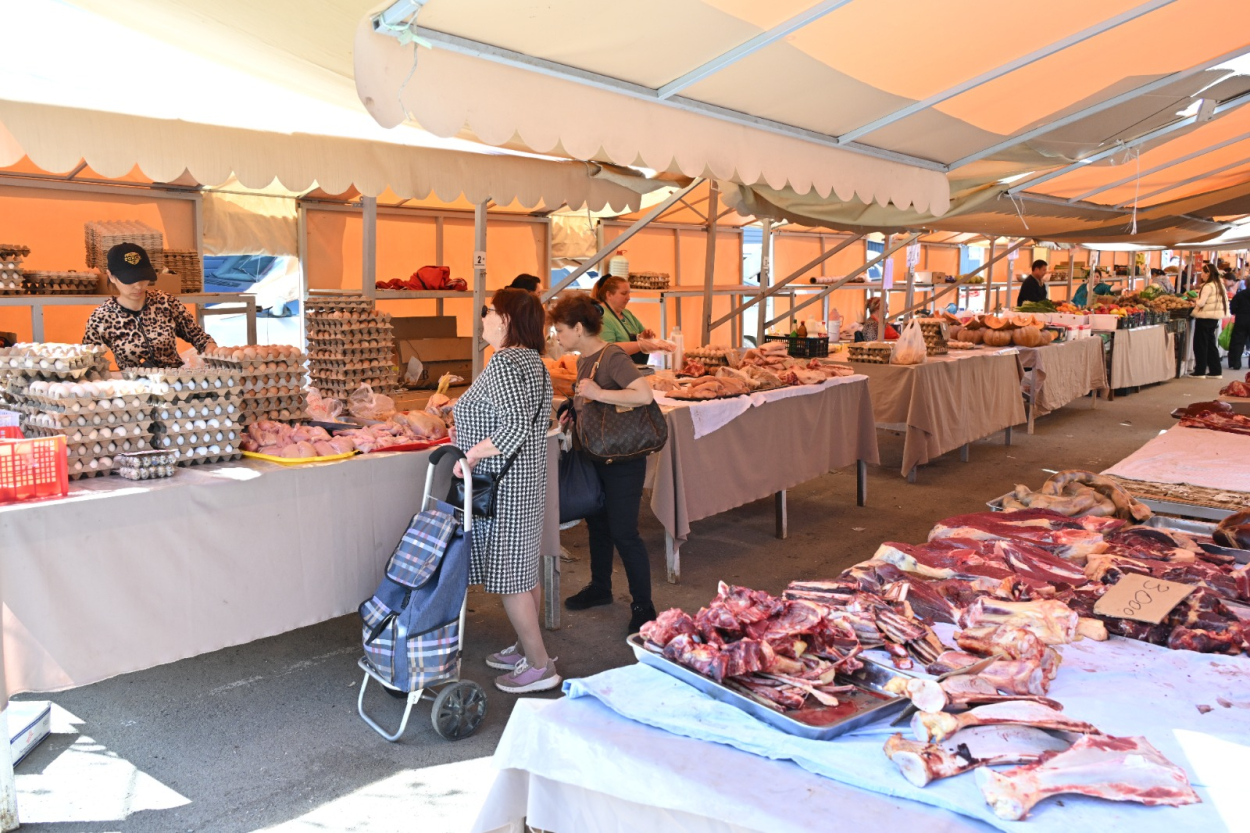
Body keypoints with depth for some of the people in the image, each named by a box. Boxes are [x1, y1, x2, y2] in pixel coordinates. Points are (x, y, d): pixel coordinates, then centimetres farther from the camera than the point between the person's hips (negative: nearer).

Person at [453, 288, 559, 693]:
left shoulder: (503, 363, -20)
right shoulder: (533, 360, 10)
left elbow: (516, 426, -31)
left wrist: (471, 454, -23)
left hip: (503, 488, -10)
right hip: (529, 478, 10)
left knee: (508, 577, 0)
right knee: (524, 571, 18)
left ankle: (540, 665, 9)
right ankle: (526, 648, 32)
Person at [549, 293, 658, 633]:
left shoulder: (612, 357, -19)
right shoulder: (583, 360, 8)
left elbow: (645, 394, -32)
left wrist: (597, 393, -29)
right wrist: (576, 408, 2)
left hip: (623, 458, -9)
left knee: (623, 532, -4)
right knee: (597, 524, 20)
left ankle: (643, 607, 8)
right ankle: (600, 587, 39)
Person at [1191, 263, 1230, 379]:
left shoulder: (1208, 286, -16)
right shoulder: (1220, 285, 11)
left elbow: (1201, 303, -19)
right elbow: (1225, 301, 15)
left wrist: (1194, 301, 2)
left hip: (1205, 317, -8)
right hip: (1215, 317, 8)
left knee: (1200, 345, 0)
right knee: (1211, 344, 14)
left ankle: (1200, 371, 4)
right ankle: (1216, 371, 16)